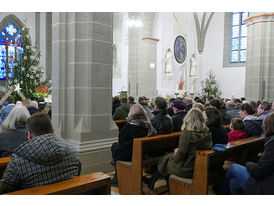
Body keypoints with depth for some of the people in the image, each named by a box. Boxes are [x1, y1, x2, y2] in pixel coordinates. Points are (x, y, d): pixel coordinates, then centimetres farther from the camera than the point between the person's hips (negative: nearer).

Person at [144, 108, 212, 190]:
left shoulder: (186, 134, -26)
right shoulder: (208, 133, -7)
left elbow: (178, 157, -21)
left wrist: (176, 152, 3)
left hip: (185, 170, -6)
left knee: (165, 159, 18)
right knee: (171, 156, 23)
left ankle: (152, 181, 40)